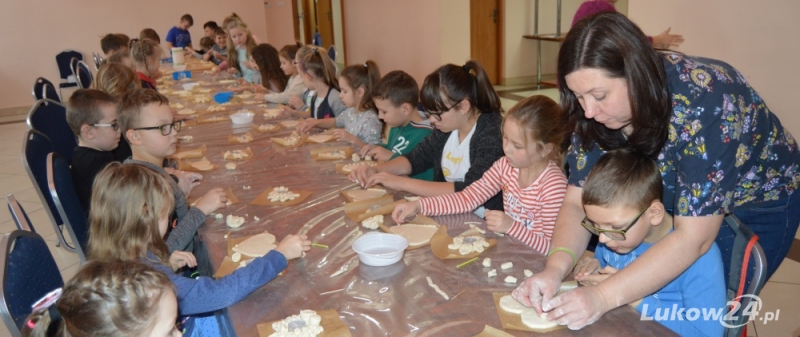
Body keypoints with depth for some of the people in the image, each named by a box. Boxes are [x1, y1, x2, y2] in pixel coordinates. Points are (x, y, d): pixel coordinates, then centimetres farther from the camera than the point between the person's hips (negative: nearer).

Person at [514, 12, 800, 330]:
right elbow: (577, 202, -17)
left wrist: (604, 297, -43)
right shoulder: (596, 113, -20)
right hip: (673, 204, 5)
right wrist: (555, 269, -35)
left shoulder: (704, 104, -36)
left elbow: (693, 238, -37)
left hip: (756, 204, -4)